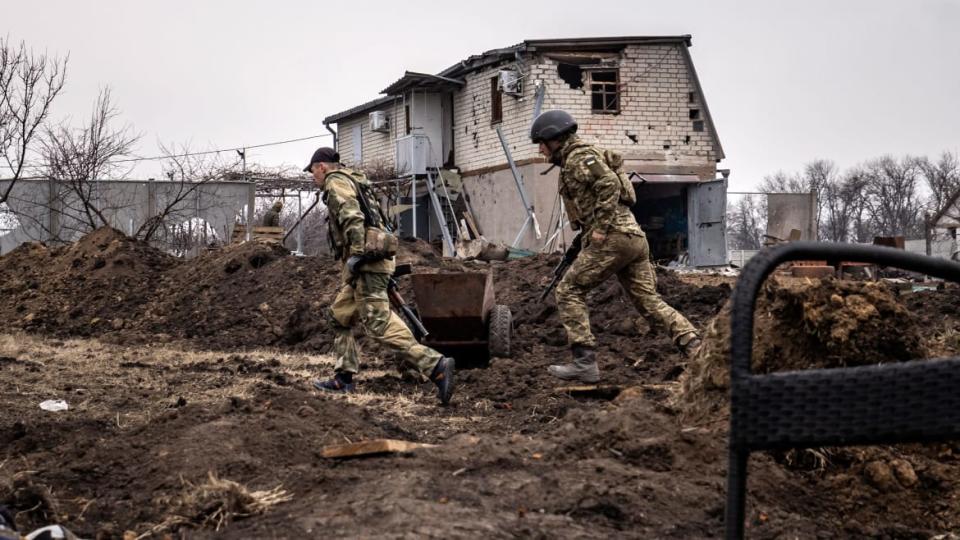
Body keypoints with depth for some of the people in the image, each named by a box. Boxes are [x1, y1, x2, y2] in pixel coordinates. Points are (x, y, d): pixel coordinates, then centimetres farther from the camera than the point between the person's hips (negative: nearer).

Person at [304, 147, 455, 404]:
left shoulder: (336, 182, -2)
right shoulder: (352, 181, 28)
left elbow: (351, 216, -18)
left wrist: (356, 253, -23)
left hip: (367, 259, -11)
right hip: (370, 260, 11)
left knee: (378, 322, -17)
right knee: (339, 316, 16)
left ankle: (436, 365, -24)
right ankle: (343, 378, 16)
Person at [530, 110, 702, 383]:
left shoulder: (578, 156, -3)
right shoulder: (577, 160, 27)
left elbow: (609, 184, -19)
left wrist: (600, 227, -19)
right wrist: (585, 234, 26)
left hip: (612, 237, -10)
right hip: (634, 237, 10)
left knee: (569, 291, -3)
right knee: (649, 300, 6)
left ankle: (584, 362, -6)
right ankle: (697, 349, -4)